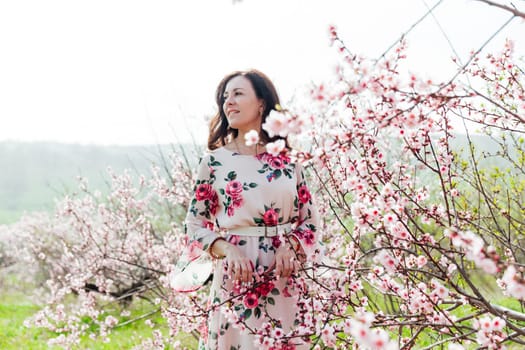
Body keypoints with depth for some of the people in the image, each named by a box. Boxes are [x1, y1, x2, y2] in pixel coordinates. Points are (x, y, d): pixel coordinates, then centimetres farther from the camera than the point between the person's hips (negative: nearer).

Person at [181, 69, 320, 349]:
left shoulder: (288, 160, 4)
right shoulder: (214, 161, 1)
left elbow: (310, 221, 8)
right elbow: (195, 225, 2)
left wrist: (290, 247, -11)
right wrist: (227, 250, -15)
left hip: (285, 282, 2)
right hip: (237, 279, -1)